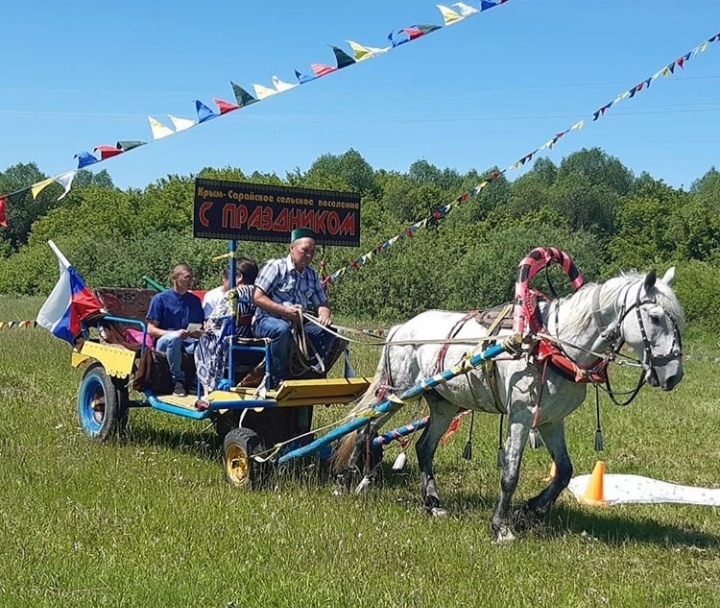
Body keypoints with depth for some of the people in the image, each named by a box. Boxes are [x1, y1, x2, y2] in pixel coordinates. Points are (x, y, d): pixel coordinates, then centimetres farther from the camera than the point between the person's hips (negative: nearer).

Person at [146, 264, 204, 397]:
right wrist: (175, 333, -19)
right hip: (164, 343, -3)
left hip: (189, 342, 3)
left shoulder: (195, 301, 17)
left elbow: (202, 328, 15)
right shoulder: (160, 299, 4)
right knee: (174, 338, -40)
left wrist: (200, 333, -11)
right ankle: (178, 380, -26)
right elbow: (151, 330, -3)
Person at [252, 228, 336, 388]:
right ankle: (280, 379, -24)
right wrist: (285, 310, -21)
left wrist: (324, 313, -11)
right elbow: (257, 298, -12)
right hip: (267, 320, -6)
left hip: (299, 323, 6)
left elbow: (322, 303, 15)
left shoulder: (311, 275, 15)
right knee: (282, 329, -39)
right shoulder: (275, 267, -5)